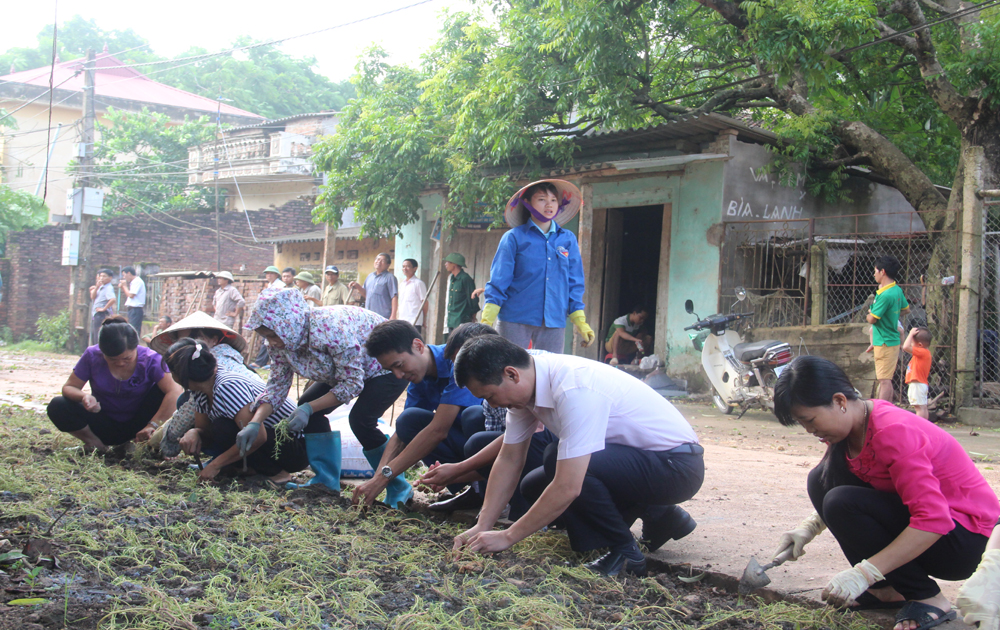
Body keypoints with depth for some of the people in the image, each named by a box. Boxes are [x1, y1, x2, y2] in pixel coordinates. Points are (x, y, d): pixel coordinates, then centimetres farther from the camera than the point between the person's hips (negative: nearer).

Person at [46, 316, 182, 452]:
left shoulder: (150, 359, -20)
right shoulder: (92, 356, -14)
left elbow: (174, 391, -32)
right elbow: (69, 387, -9)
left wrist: (153, 425, -39)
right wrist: (84, 396, -34)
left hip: (136, 425, -1)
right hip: (105, 424, 2)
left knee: (162, 389, -28)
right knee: (57, 406, -22)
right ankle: (95, 443, -2)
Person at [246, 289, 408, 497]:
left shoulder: (331, 329, -39)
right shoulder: (282, 341, -13)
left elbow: (352, 384, -32)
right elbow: (277, 385, -7)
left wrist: (309, 409, -35)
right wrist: (254, 423, -21)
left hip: (388, 366, -9)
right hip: (350, 369, 9)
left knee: (360, 419, -25)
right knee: (307, 404, -6)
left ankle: (399, 489, -7)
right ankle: (326, 481, 4)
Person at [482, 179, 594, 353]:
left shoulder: (568, 239, 11)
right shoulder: (514, 238, 3)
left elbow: (575, 283, 14)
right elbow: (498, 281, 1)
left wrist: (580, 322, 7)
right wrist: (486, 321, -8)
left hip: (554, 322, 3)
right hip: (515, 320, -3)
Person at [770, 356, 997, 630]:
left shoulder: (893, 432, -28)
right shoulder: (852, 426, -1)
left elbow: (933, 521, -34)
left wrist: (864, 573, -35)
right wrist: (810, 527, -5)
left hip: (963, 536, -9)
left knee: (843, 504, -27)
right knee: (823, 479, -6)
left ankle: (929, 600, -11)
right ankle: (887, 590, 1)